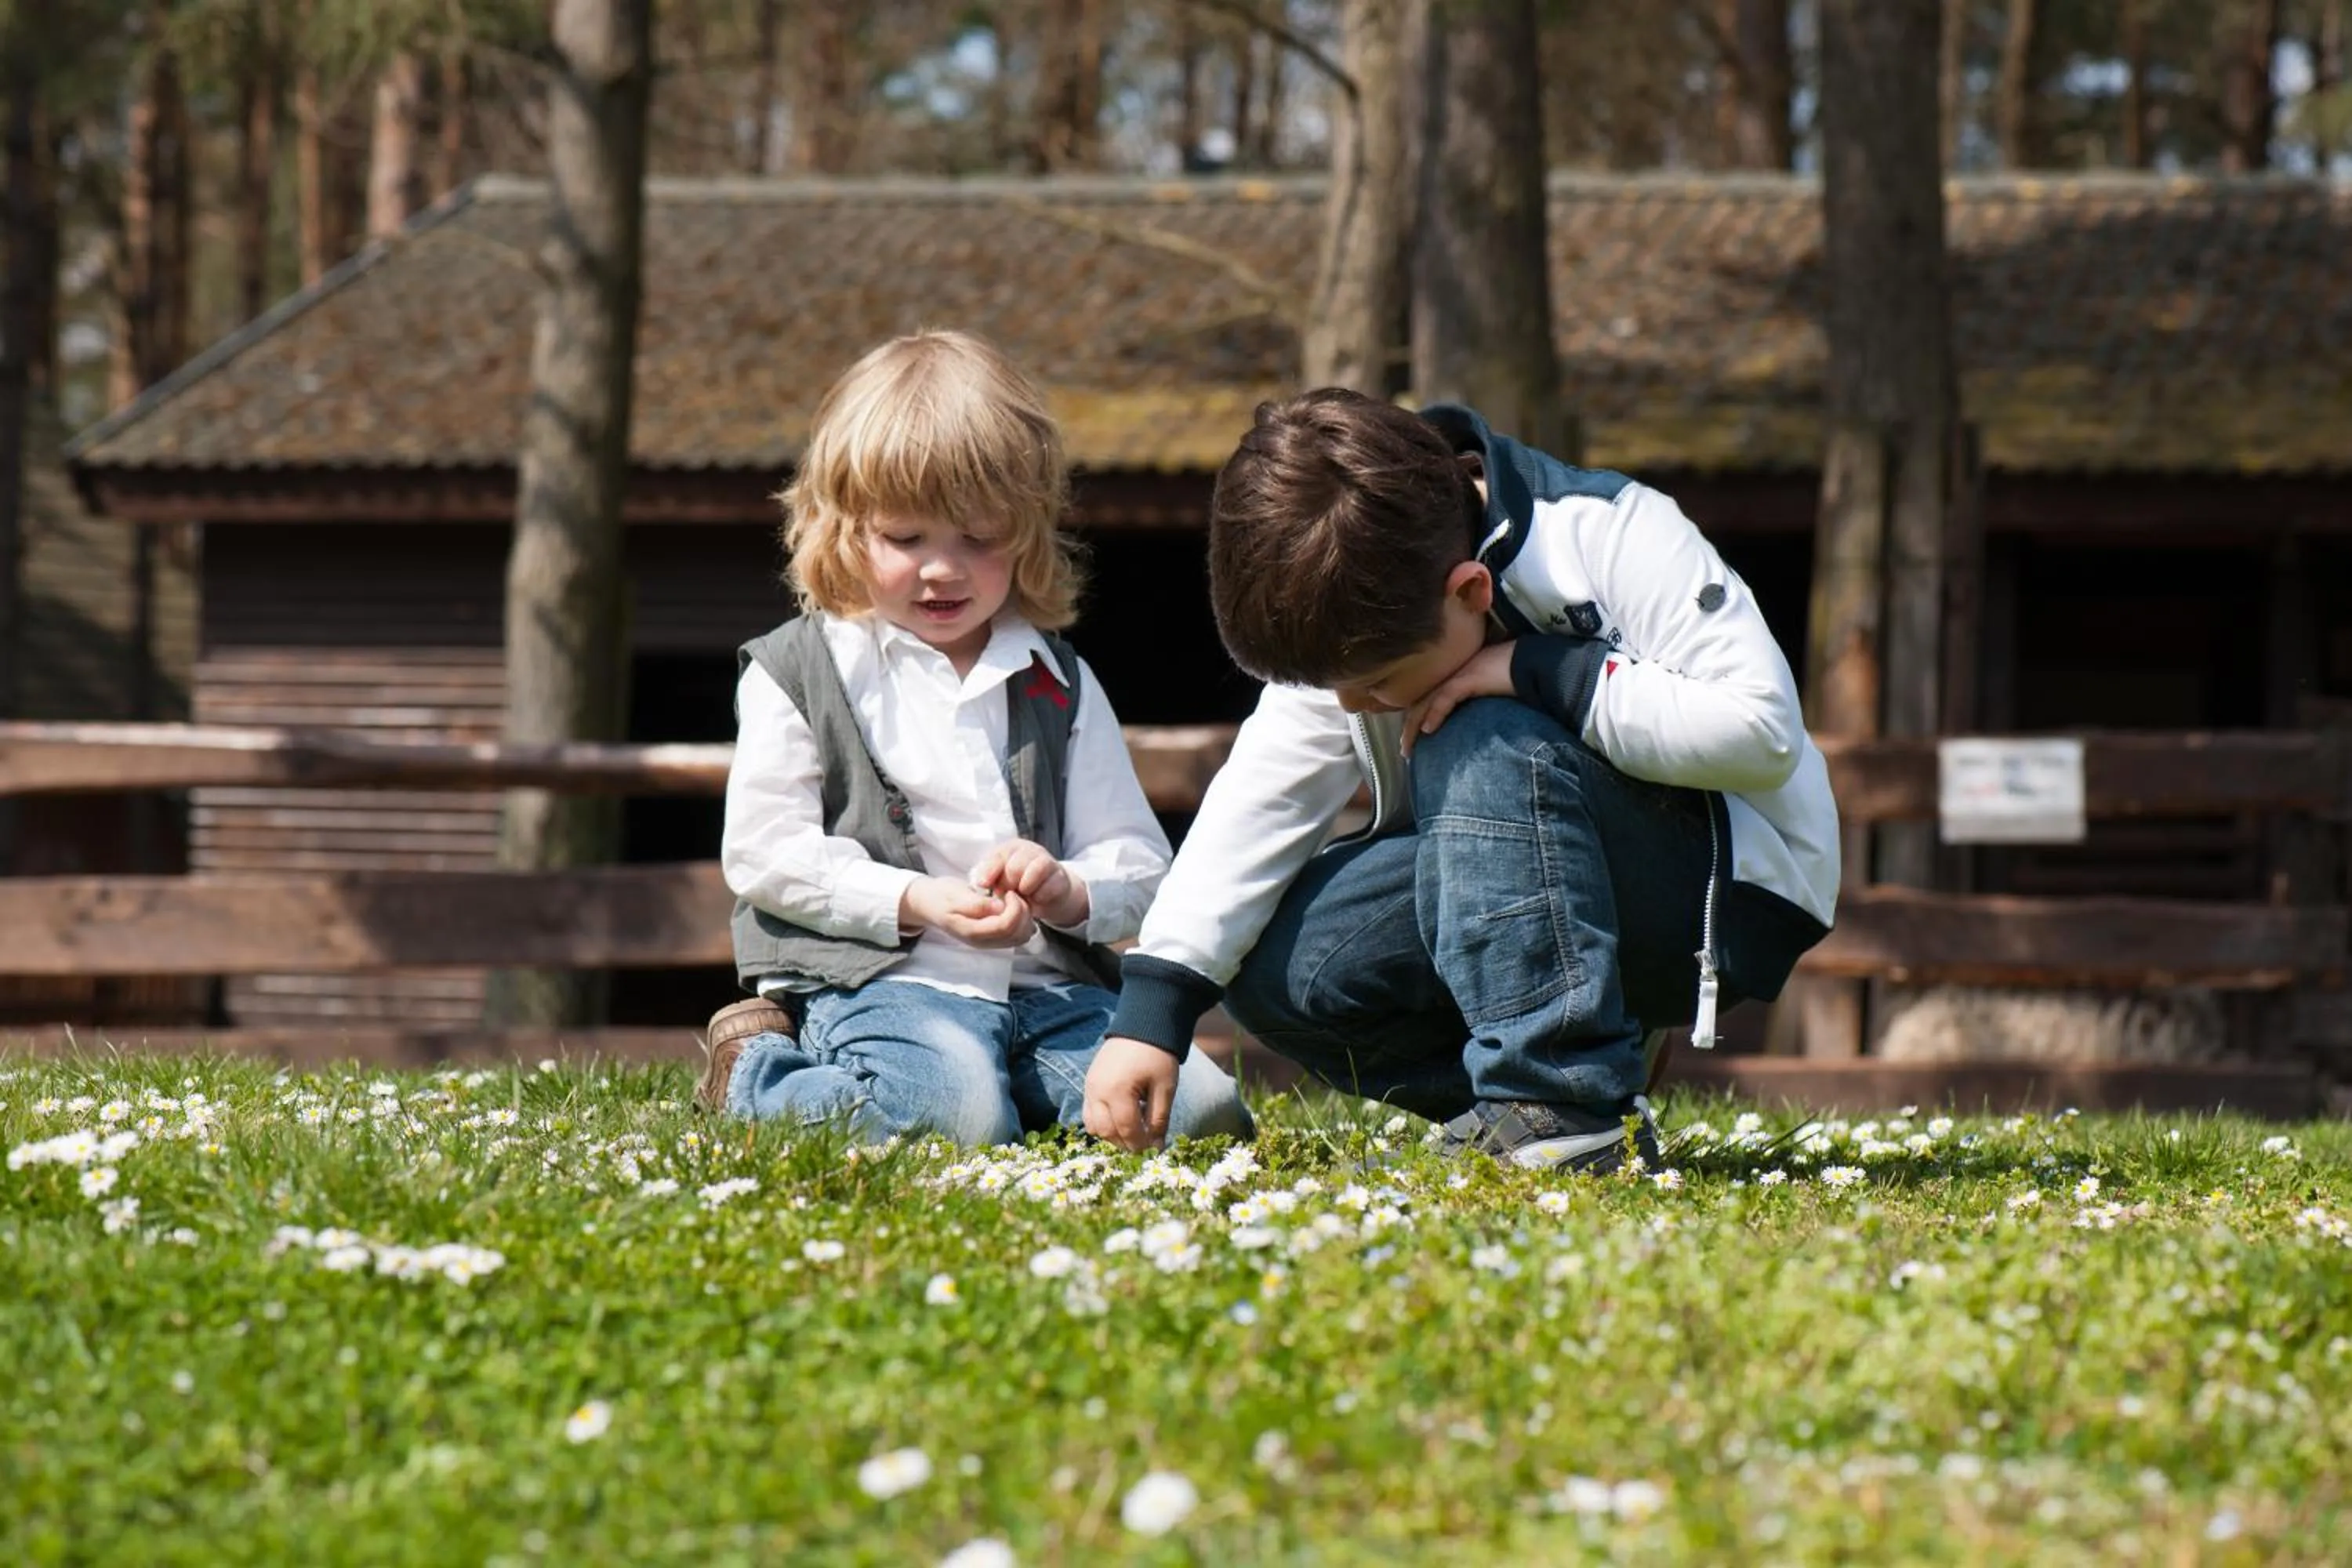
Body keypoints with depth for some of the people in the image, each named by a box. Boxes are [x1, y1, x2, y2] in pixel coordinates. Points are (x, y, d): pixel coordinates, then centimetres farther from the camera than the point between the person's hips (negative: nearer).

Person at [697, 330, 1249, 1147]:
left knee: (1201, 1107, -17)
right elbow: (764, 851, -2)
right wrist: (917, 902, -14)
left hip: (1048, 984, 5)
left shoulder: (1059, 683, 18)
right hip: (877, 981, -5)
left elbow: (1138, 859, 14)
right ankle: (759, 1074, -5)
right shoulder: (796, 673, 7)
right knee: (956, 1115, -35)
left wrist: (1068, 889, -11)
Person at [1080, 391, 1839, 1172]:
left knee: (1484, 747, -33)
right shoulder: (1352, 621, -7)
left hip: (1725, 893, -6)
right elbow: (1260, 801, -11)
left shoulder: (1611, 537, -23)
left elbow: (1763, 728, -28)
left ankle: (1565, 1107, -33)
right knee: (1271, 963, -14)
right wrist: (1150, 1010, -19)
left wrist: (1543, 672, -30)